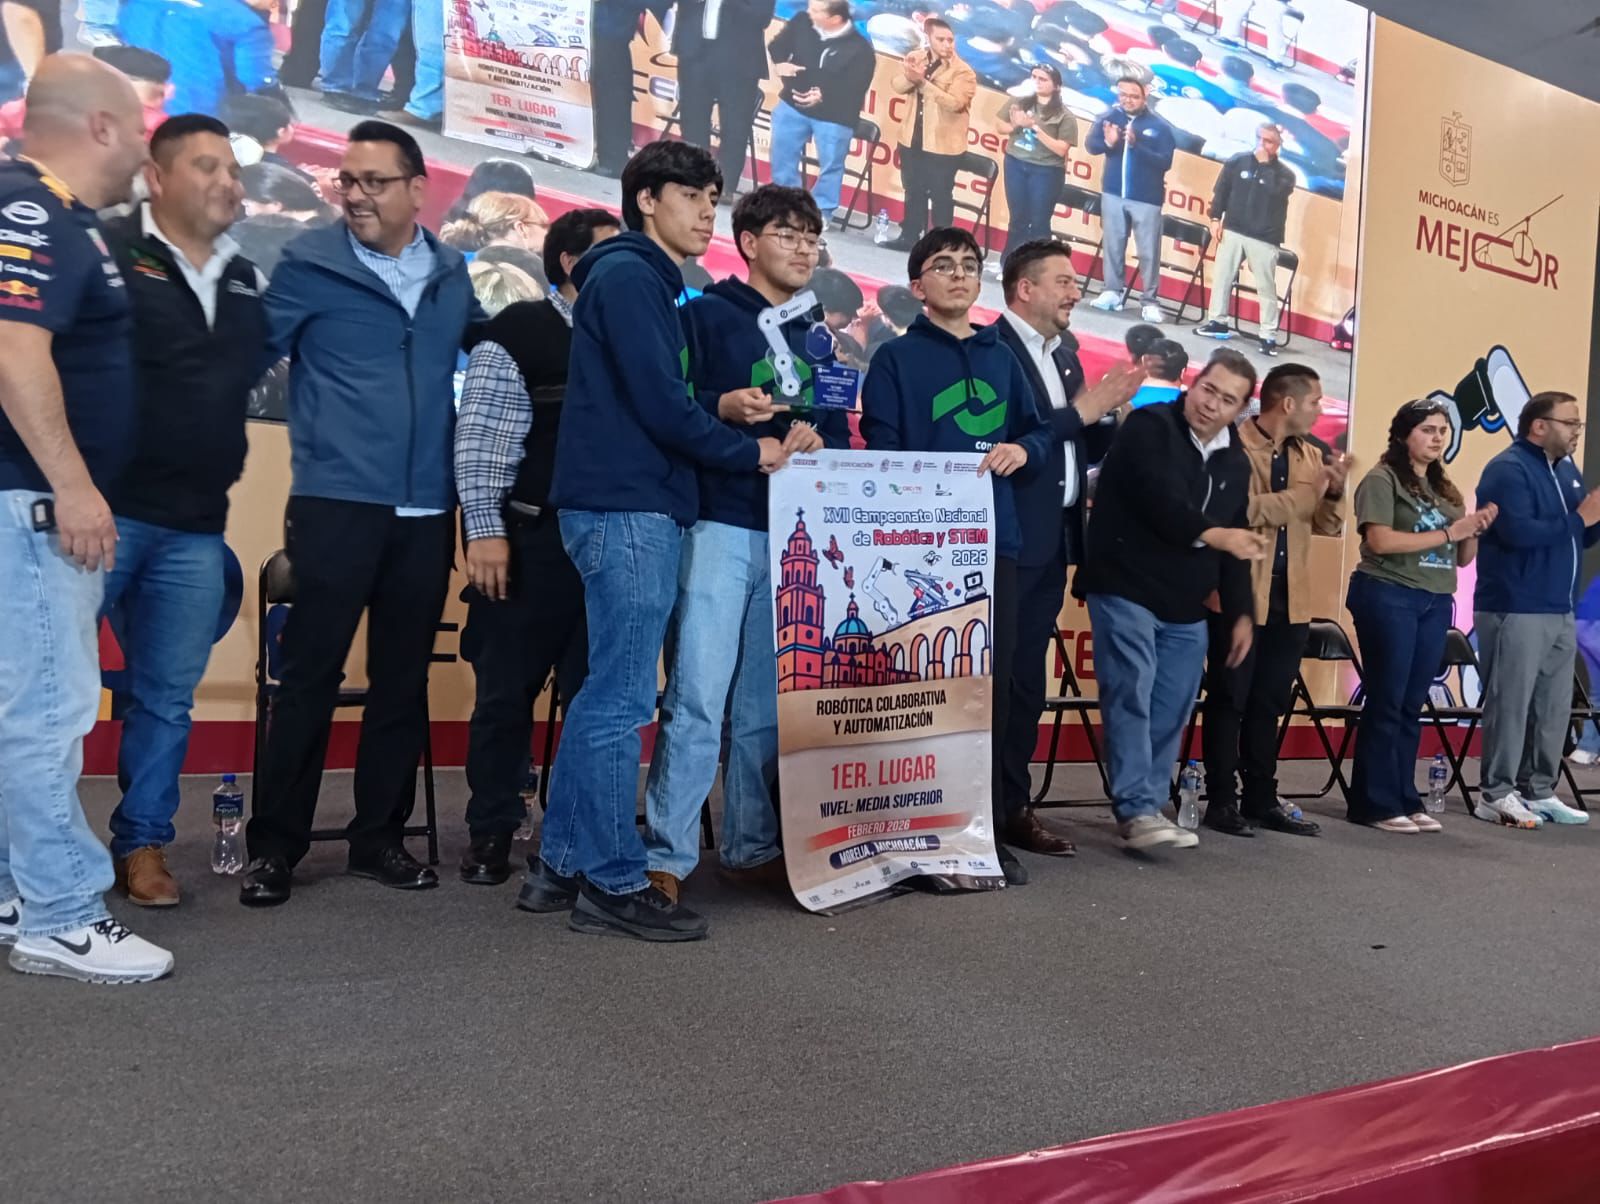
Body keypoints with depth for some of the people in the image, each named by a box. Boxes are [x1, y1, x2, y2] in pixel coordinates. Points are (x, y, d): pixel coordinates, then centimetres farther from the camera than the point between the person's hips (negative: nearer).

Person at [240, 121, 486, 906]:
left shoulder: (452, 274, 11)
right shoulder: (309, 264, -1)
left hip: (426, 511, 4)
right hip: (335, 503, -4)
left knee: (403, 678, 9)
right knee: (309, 674, -2)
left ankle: (379, 836, 21)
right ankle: (275, 844, 10)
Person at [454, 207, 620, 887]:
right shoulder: (518, 332, -1)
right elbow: (479, 439, -7)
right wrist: (484, 530, -14)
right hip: (531, 540, -4)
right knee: (507, 689, 3)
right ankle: (491, 833, 16)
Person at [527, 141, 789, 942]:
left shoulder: (647, 282, 22)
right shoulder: (629, 275, -7)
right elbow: (658, 404, -16)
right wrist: (749, 453, -5)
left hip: (632, 504, 10)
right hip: (628, 508, -10)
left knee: (604, 695, 11)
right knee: (622, 701, -6)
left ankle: (562, 865, 19)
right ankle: (614, 883, 2)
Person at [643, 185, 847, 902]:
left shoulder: (816, 343, 21)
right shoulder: (705, 316, 4)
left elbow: (841, 437, 17)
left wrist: (817, 439, -4)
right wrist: (722, 409, -21)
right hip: (719, 526, -5)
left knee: (767, 706, 8)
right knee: (698, 697, -10)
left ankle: (752, 848, 17)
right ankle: (666, 855, -3)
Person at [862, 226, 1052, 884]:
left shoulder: (1002, 357, 18)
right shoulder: (896, 357, 4)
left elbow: (1038, 432, 17)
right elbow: (880, 450, -4)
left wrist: (1022, 450, -5)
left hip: (994, 537, 5)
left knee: (993, 685, 6)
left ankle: (989, 829, 15)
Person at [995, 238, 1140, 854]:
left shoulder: (1066, 359, 19)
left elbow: (1085, 450, 19)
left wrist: (1108, 409, 1)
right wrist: (1082, 408, -13)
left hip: (1054, 542, 8)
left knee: (1027, 680, 10)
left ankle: (1014, 807, 17)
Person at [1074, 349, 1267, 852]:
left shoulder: (1235, 462, 13)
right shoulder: (1149, 427, -7)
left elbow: (1236, 542, 16)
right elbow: (1160, 501, -21)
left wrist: (1241, 612, 12)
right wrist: (1212, 535, -29)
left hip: (1187, 608, 7)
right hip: (1126, 590, -7)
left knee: (1171, 713, 6)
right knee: (1130, 698, -12)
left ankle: (1149, 808, 14)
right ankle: (1136, 810, -11)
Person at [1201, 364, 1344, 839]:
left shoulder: (1309, 454, 13)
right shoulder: (1235, 444, -8)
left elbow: (1328, 525, 15)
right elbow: (1240, 509, -22)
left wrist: (1334, 491, -5)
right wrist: (1305, 492, -15)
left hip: (1289, 599, 7)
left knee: (1269, 703, 12)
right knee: (1229, 701, 1)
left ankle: (1262, 800, 19)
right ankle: (1221, 800, 9)